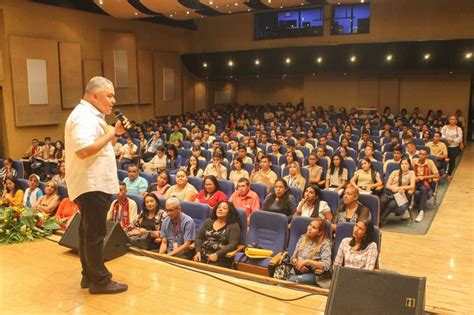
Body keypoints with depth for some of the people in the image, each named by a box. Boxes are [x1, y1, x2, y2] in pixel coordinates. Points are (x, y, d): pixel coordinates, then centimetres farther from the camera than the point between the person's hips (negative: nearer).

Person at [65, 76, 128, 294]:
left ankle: (89, 275, 27)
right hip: (90, 185, -11)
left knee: (89, 232, 16)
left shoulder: (92, 116, 16)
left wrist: (114, 133, 7)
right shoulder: (84, 117, -18)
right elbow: (83, 150, -31)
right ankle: (100, 281, 6)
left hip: (94, 184, 11)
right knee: (95, 234, -3)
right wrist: (110, 134, -21)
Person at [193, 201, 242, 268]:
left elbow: (233, 244, -8)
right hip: (202, 256, 4)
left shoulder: (233, 226, 3)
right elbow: (198, 238, 15)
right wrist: (198, 251, -4)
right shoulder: (208, 222, 17)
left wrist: (217, 254, -19)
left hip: (220, 259, -4)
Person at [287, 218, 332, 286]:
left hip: (311, 275, -4)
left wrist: (307, 261, -17)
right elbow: (293, 257, 17)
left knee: (291, 280, -35)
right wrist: (298, 263, -6)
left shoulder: (325, 244, -1)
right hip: (295, 272, 4)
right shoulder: (303, 238, 16)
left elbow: (326, 266, -12)